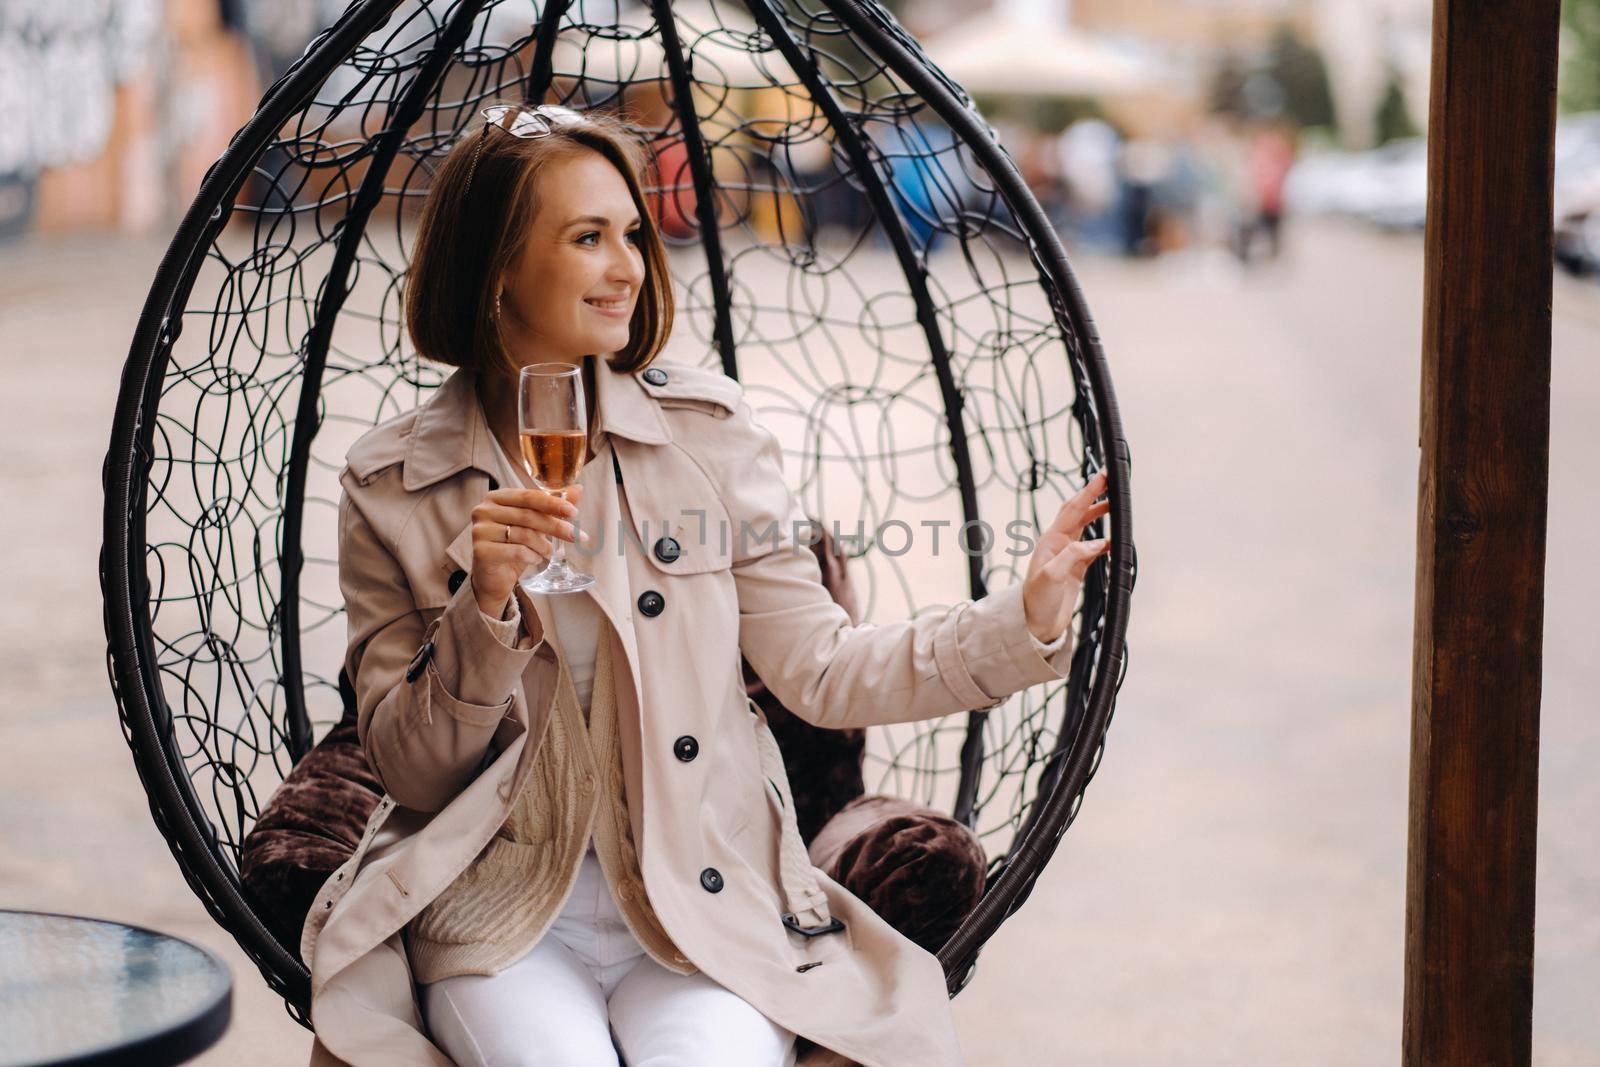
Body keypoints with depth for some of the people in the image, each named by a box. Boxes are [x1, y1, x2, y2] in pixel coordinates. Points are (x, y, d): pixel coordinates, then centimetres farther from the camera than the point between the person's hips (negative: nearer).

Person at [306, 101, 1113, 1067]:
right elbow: (409, 769, 2)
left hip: (705, 913, 1)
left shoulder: (708, 431, 3)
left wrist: (1028, 617, -10)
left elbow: (820, 668, 1)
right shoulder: (392, 487, 1)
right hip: (498, 918, -1)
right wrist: (485, 608, -14)